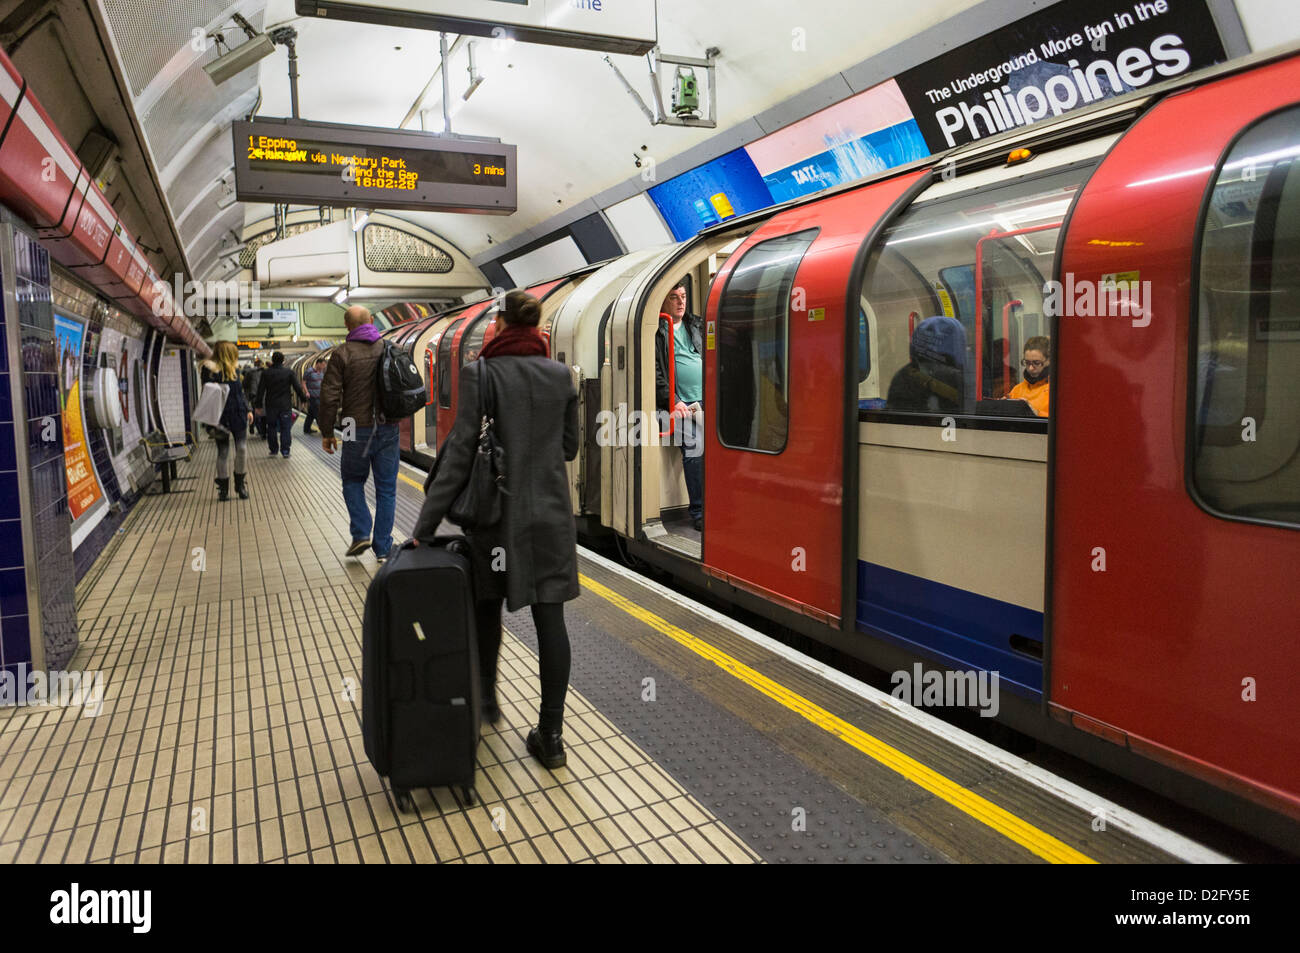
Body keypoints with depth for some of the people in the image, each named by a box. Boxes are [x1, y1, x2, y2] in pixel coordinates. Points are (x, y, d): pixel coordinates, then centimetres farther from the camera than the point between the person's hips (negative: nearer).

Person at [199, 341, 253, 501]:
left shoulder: (233, 369, 11)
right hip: (221, 419, -5)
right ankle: (224, 489, 12)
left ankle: (240, 484, 17)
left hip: (239, 416, 5)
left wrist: (247, 410, 11)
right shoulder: (209, 370, -8)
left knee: (241, 450, 3)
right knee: (223, 452, 3)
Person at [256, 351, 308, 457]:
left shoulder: (266, 373, 0)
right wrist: (303, 398, 8)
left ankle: (273, 449, 17)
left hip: (271, 406, 1)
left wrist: (259, 404, 7)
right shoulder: (289, 372, -4)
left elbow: (261, 390, 1)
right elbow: (297, 388, -4)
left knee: (271, 428, 13)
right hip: (285, 405, -1)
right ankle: (285, 451, -2)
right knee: (286, 429, 1)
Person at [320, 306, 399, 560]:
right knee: (386, 488, 8)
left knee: (353, 481, 19)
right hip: (388, 429, 2)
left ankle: (361, 533, 6)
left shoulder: (342, 354, -6)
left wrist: (327, 432, 0)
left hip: (357, 431, -2)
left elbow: (330, 396, -8)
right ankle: (382, 549, 10)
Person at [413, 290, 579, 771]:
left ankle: (486, 697, 40)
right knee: (550, 618, 3)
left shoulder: (479, 374, -10)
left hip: (497, 514, -2)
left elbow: (460, 452, -15)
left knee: (487, 605, 21)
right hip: (550, 513, 2)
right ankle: (551, 735, 7)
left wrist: (426, 524, -13)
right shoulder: (560, 375, 0)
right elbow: (569, 447, 7)